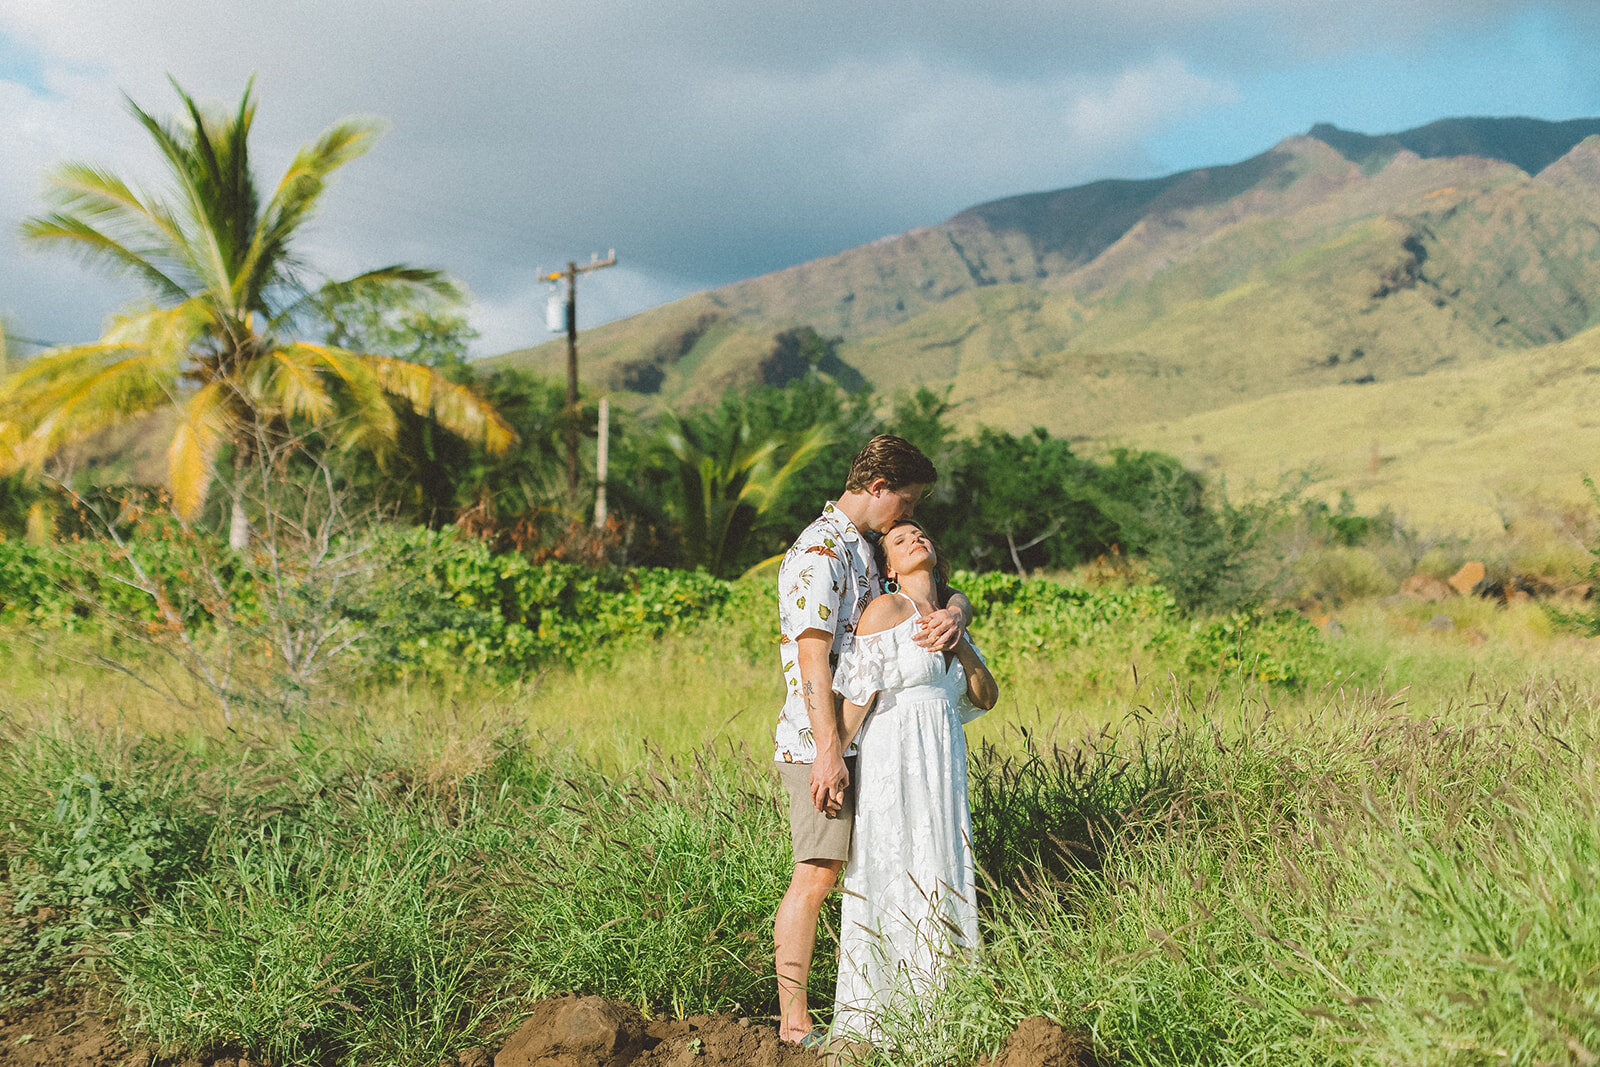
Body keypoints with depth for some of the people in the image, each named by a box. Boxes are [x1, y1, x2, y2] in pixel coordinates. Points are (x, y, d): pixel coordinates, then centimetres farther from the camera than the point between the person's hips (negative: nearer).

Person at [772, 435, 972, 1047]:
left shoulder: (869, 549, 17)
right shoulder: (818, 554, -13)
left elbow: (945, 591, 19)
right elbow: (813, 659, -18)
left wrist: (955, 613, -7)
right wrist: (828, 752, -21)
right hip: (820, 742, -9)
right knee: (816, 876, -7)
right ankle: (794, 1023, 0)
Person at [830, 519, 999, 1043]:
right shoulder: (887, 608, -5)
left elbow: (986, 695, 13)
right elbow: (856, 691, -10)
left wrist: (957, 639, 0)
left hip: (942, 769, 7)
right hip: (893, 763, -7)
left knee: (940, 885, 8)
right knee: (894, 884, -4)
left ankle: (932, 1015, 17)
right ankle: (876, 1023, 4)